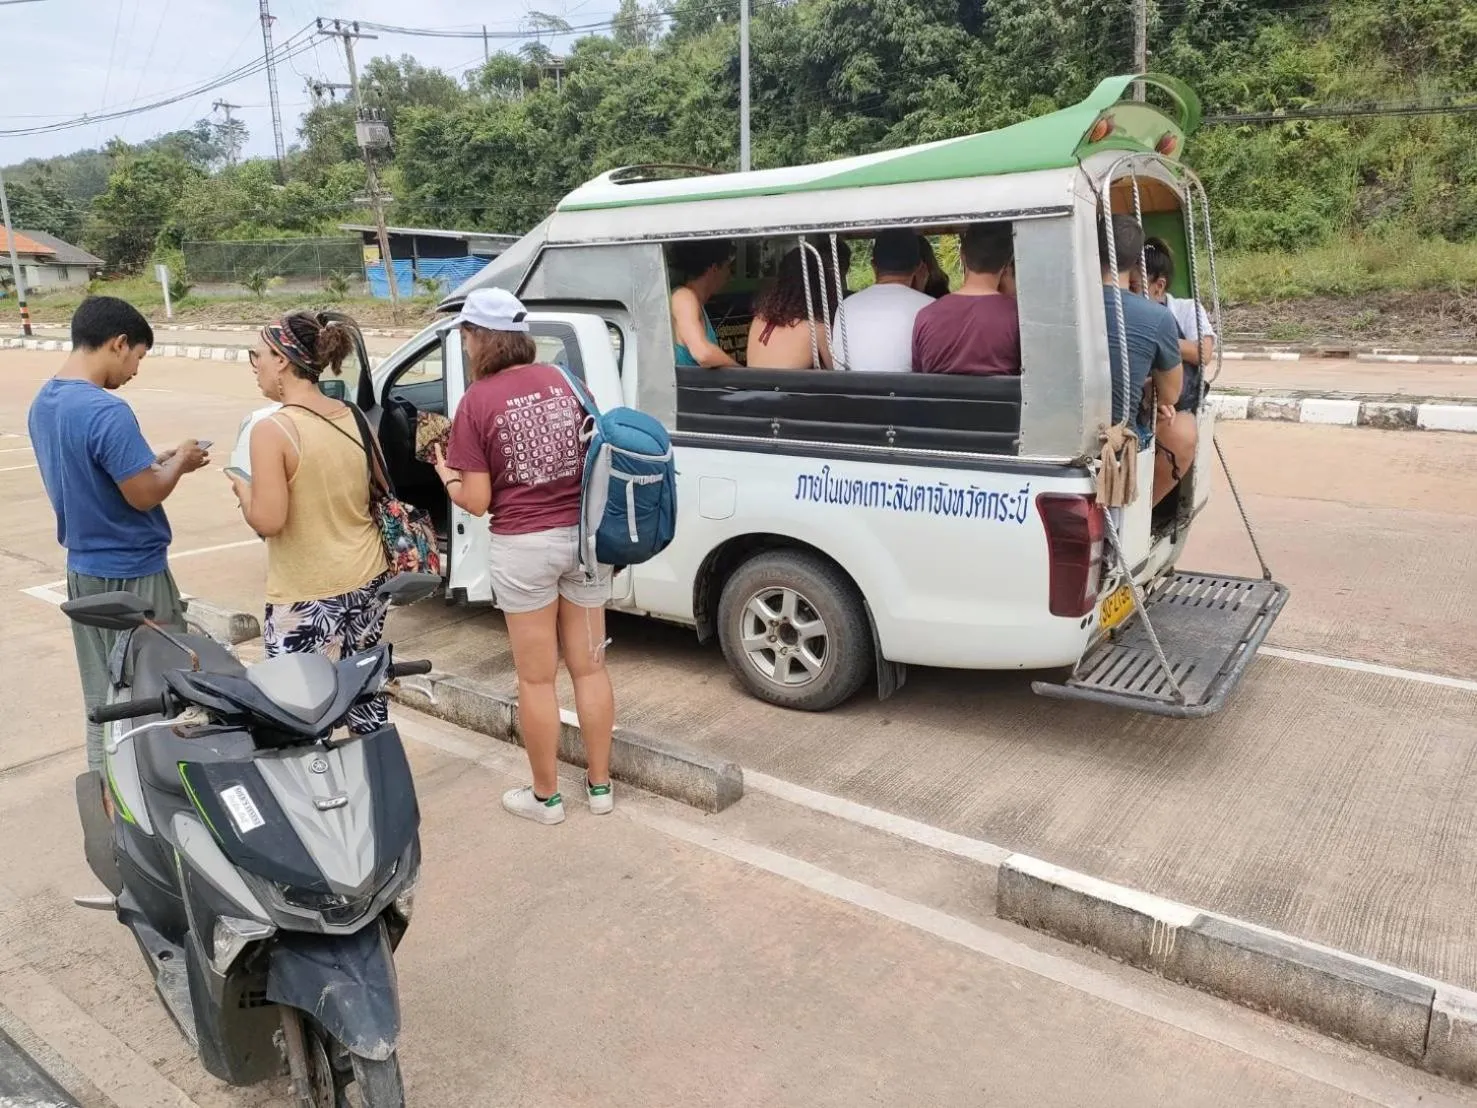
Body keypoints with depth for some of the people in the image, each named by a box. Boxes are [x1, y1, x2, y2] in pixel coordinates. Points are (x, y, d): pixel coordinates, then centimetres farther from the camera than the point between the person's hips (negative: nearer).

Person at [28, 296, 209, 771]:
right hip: (132, 573, -9)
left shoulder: (42, 404, 6)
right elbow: (143, 495, -21)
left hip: (83, 569, 9)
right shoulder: (107, 411, -23)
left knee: (101, 701, 17)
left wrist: (156, 460, 9)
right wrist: (180, 460, -4)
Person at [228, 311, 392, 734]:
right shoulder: (354, 419, 2)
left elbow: (267, 521, -19)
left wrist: (242, 487, -1)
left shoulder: (272, 430, -17)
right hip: (368, 582, 7)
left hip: (307, 597, -7)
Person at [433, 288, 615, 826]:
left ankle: (545, 796, 24)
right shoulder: (566, 382, 3)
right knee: (589, 667, 14)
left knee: (537, 678, 10)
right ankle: (599, 785, 27)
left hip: (525, 548, -4)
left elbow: (477, 501, -9)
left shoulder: (477, 402, -10)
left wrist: (446, 475, 11)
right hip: (584, 535, 5)